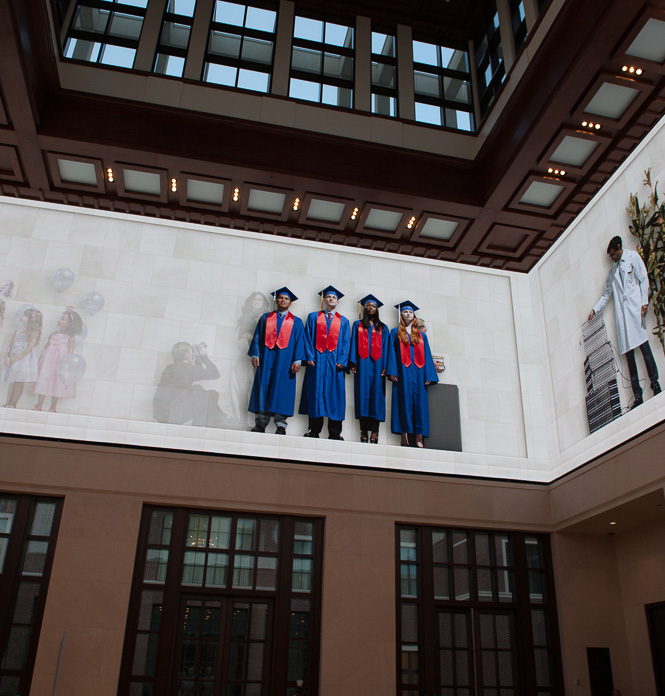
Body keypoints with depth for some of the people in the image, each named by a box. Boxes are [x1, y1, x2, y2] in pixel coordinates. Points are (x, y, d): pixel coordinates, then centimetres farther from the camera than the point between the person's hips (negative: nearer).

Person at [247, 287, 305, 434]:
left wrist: (297, 360, -6)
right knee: (263, 386, -3)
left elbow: (299, 341, 6)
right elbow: (257, 337, 12)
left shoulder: (296, 322, 13)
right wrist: (255, 354, -1)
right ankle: (261, 423, -1)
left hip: (285, 358, -1)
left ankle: (280, 425, -6)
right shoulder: (266, 318, 17)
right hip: (267, 357, 2)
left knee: (282, 388, -7)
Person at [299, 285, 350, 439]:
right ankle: (314, 430, 1)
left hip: (335, 361, 0)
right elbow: (308, 337, 7)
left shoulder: (344, 321, 16)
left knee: (335, 393, -4)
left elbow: (346, 342, 8)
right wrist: (310, 356, -7)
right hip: (317, 360, 0)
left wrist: (342, 361, -6)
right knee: (315, 392, -4)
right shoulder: (313, 317, 15)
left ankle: (334, 433, -3)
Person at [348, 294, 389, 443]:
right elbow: (354, 343, 8)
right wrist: (353, 362, -5)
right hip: (362, 363, 0)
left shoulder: (383, 328, 17)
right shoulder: (357, 325, 17)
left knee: (376, 393, -8)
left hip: (377, 363, 1)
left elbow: (385, 347, 10)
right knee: (363, 393, -8)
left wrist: (384, 366, -2)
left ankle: (374, 431, -11)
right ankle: (363, 430, -10)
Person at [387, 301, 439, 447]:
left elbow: (426, 355, 13)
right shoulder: (396, 332, 12)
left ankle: (419, 437, -7)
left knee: (420, 401, -4)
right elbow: (392, 351, 3)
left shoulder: (421, 335, 18)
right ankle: (404, 436, -11)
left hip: (418, 371, 3)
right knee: (404, 400, -8)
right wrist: (392, 372, -10)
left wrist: (428, 376, 2)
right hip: (403, 371, -2)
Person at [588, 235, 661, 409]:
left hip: (635, 307, -4)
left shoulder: (633, 257, 10)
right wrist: (594, 310, 14)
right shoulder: (612, 271, 24)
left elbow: (644, 279, 2)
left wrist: (645, 302, -9)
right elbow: (606, 295, 25)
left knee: (644, 346, -11)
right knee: (628, 353, -2)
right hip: (621, 313, 4)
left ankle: (655, 383, -4)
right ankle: (637, 396, -4)